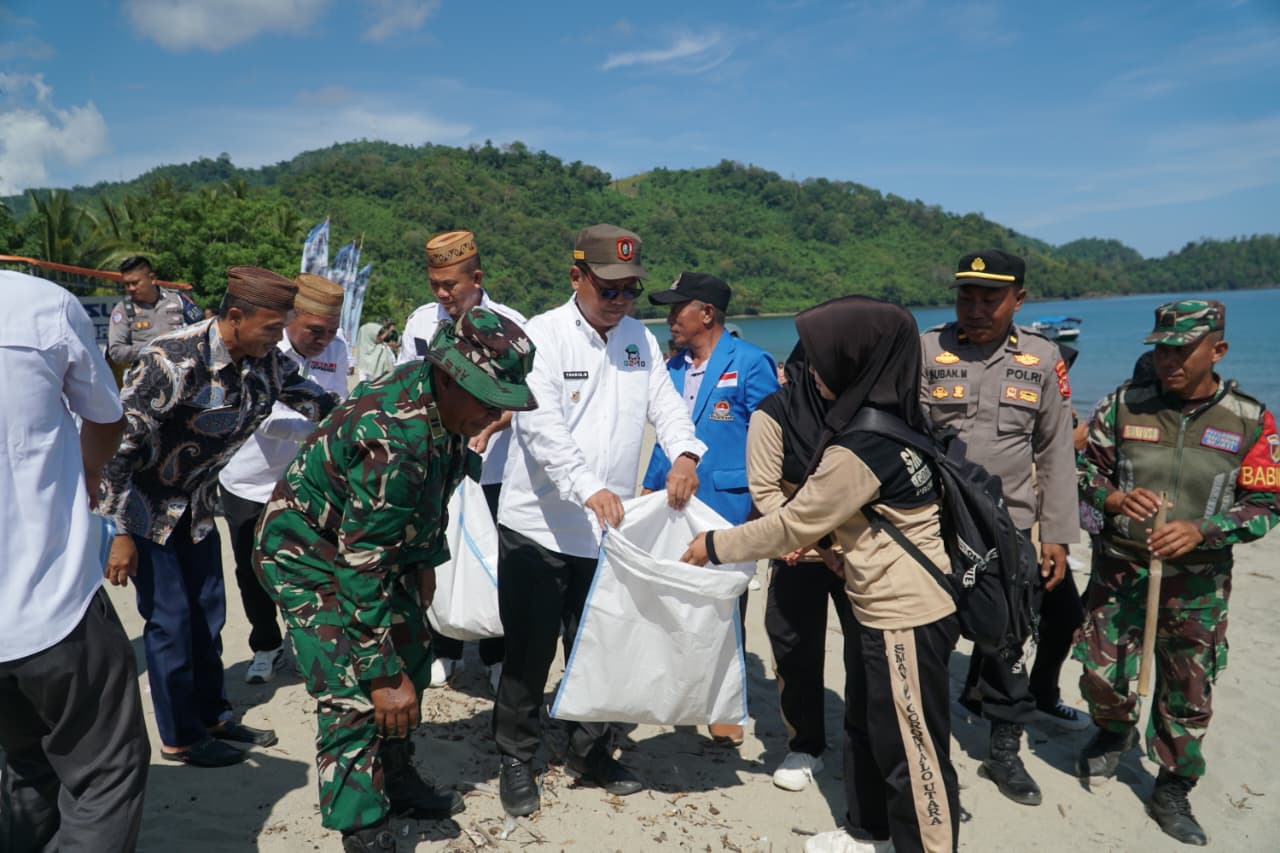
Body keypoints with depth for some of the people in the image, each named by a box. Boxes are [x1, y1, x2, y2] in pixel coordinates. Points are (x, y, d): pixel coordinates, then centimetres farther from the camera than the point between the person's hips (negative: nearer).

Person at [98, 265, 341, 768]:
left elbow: (320, 404, 2)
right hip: (145, 503, -7)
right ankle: (180, 738, 16)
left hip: (197, 500, 7)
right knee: (170, 619, -1)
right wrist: (119, 534, -23)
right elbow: (118, 444, -26)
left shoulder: (268, 363, -11)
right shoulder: (174, 362, -30)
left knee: (207, 611, 13)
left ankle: (212, 716, 30)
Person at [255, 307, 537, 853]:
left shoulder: (446, 404, -11)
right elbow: (361, 566, -33)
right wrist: (381, 671, -27)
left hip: (380, 544, 9)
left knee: (410, 667, 14)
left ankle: (396, 781, 33)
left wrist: (426, 560, 13)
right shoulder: (394, 440, -37)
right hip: (310, 557, -8)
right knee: (354, 694, -13)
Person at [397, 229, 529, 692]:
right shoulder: (420, 321, 2)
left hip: (492, 469, -3)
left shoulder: (511, 324, -10)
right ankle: (444, 652, 32)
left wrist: (490, 428, -24)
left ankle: (497, 658, 24)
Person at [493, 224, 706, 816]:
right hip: (539, 527, -5)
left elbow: (665, 404, 4)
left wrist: (684, 453, -19)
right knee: (530, 651, 7)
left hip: (608, 530, 5)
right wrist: (588, 488, -35)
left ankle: (590, 753, 34)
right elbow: (540, 426, -22)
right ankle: (517, 760, 26)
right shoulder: (543, 335, -10)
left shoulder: (640, 339, 7)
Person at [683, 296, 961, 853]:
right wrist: (818, 541, 8)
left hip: (908, 616, -10)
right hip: (882, 608, 10)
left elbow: (791, 525, -16)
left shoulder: (862, 444, -25)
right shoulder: (883, 419, 4)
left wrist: (714, 546, -5)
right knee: (865, 727, 23)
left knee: (911, 748, 6)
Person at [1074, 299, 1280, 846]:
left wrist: (1200, 531, -21)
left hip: (1197, 581, 0)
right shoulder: (1124, 405, -5)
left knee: (1188, 695, 11)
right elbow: (1084, 468, 2)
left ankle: (1172, 793, 32)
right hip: (1119, 569, 0)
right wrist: (1114, 498, -20)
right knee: (1100, 674, 5)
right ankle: (1115, 731, 39)